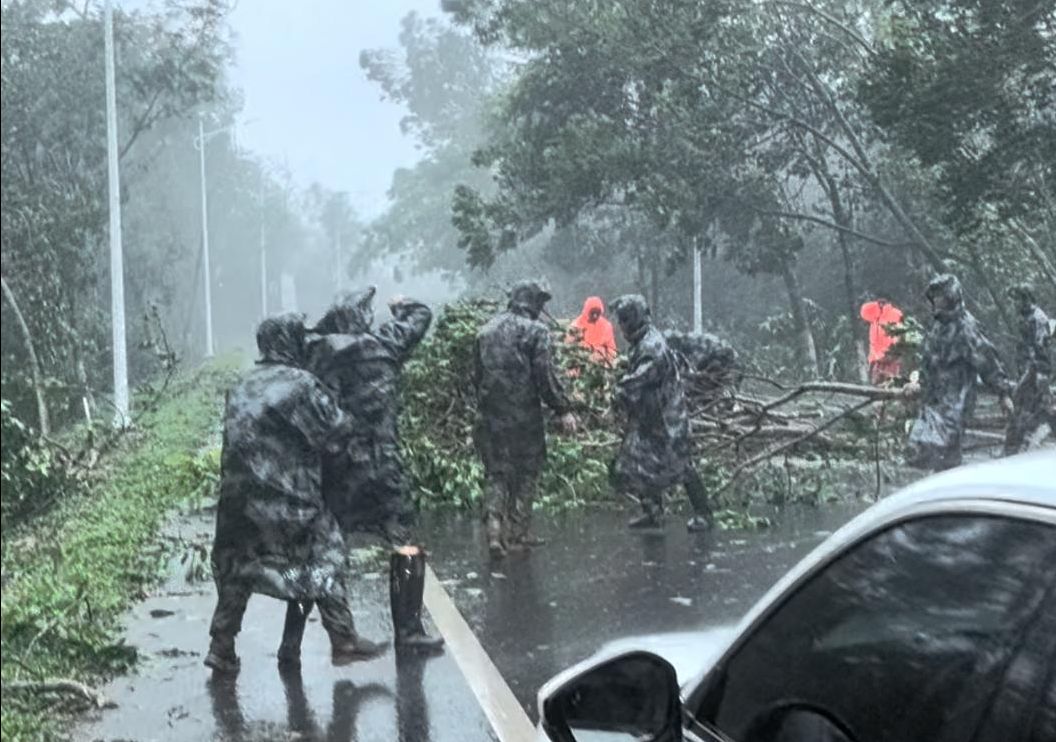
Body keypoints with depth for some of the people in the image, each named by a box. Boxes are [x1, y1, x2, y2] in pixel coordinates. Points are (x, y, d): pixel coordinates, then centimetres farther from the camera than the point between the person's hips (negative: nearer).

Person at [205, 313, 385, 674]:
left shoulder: (242, 387, 11)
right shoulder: (299, 383, -9)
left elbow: (237, 438, 14)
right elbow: (333, 428, -6)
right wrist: (343, 418, 13)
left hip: (240, 495, 6)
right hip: (289, 495, -6)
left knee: (238, 569, 15)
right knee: (322, 559, 6)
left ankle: (222, 646, 17)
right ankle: (343, 640, 9)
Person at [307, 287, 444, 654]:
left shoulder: (316, 351, 0)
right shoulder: (380, 345, -5)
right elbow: (421, 316, 9)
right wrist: (401, 305, 27)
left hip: (329, 467, 5)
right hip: (378, 465, -5)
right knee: (406, 544, 5)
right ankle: (408, 630, 5)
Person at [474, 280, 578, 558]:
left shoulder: (487, 330, 11)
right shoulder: (536, 331, -7)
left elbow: (477, 375, 16)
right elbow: (546, 376, -12)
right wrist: (563, 410, -7)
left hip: (491, 417, 4)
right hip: (524, 416, -4)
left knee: (495, 474, 8)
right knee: (525, 474, 10)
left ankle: (494, 532, -4)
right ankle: (518, 533, 15)